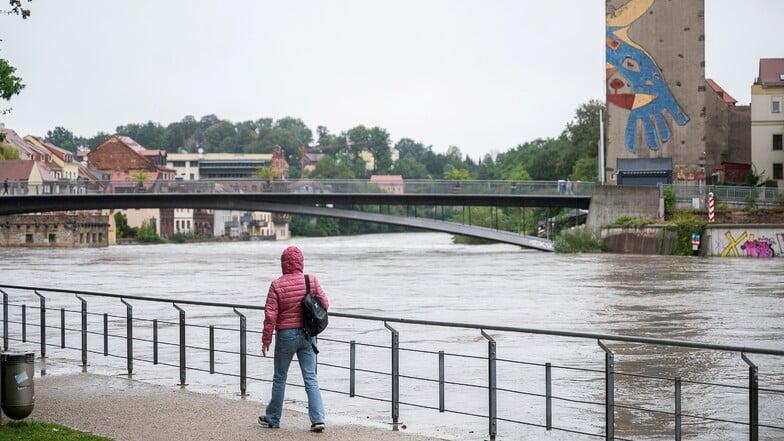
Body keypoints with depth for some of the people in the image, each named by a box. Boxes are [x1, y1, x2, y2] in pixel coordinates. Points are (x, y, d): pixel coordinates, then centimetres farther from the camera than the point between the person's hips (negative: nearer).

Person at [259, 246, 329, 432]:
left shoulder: (277, 285, -12)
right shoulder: (311, 280, -5)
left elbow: (270, 315, -11)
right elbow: (325, 304, 0)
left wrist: (266, 340, -2)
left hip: (286, 335, -2)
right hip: (307, 334, 2)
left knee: (280, 377, 13)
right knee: (311, 378, 4)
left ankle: (272, 418, 25)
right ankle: (318, 419, -5)